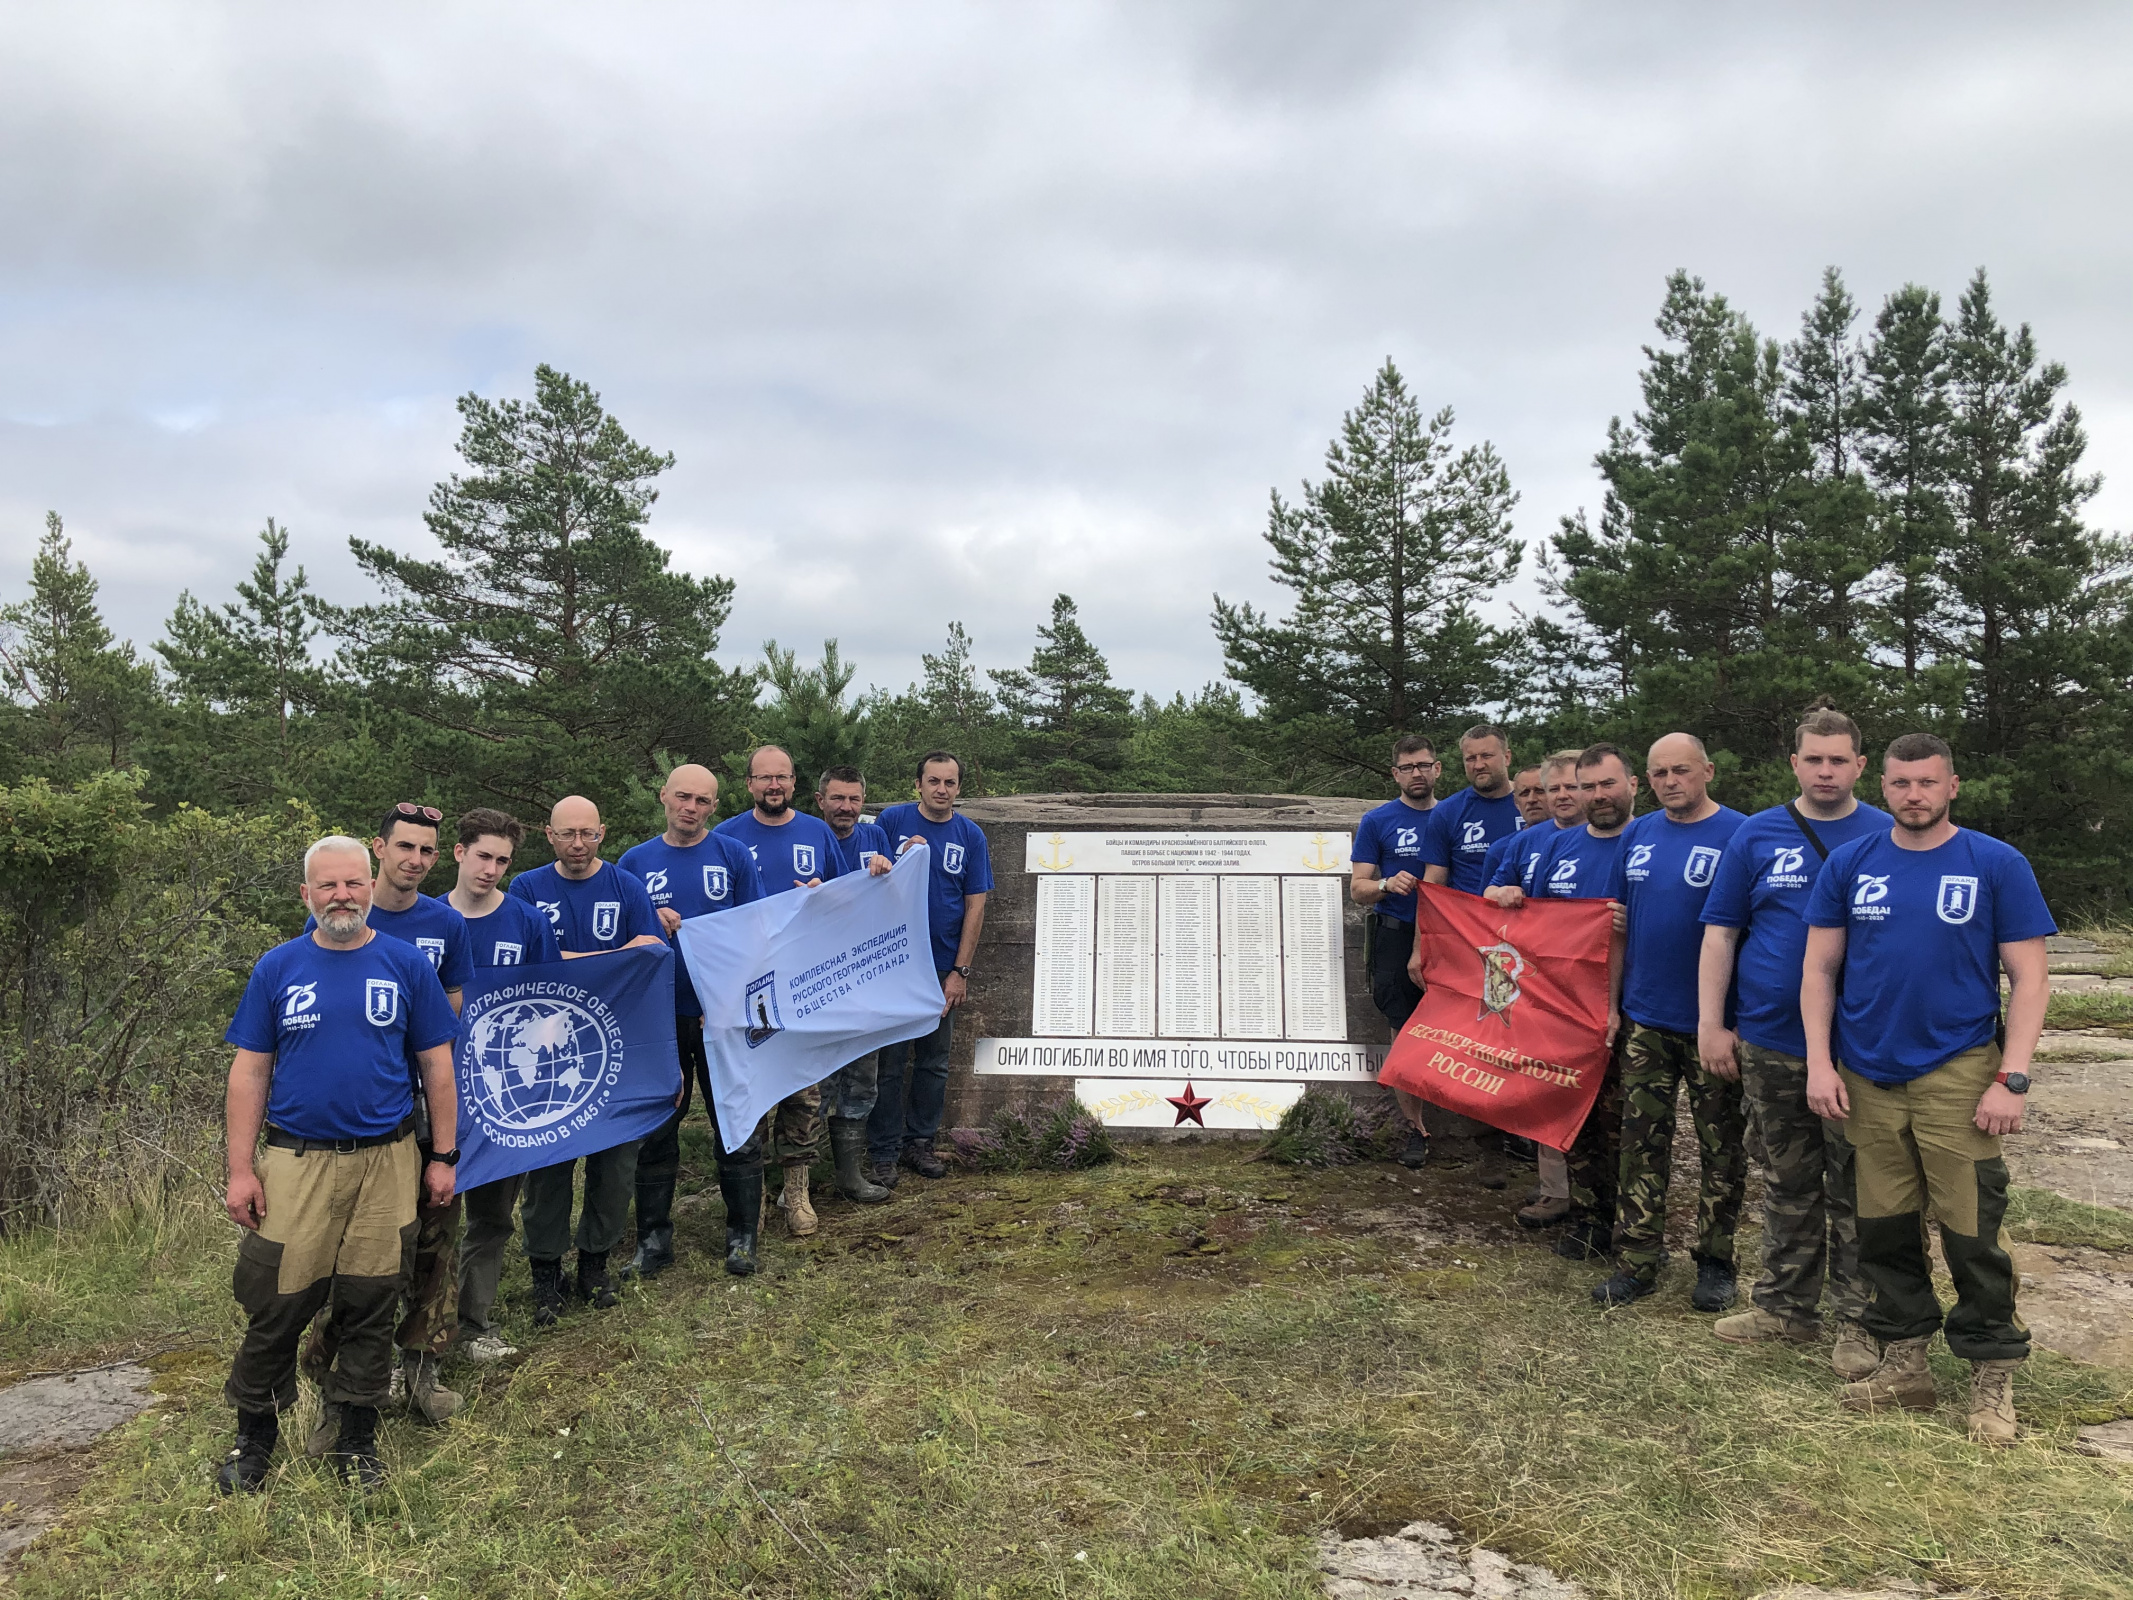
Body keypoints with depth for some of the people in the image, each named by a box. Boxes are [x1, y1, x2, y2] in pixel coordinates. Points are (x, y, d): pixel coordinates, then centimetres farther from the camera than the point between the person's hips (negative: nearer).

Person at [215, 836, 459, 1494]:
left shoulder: (407, 965, 2)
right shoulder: (277, 968, 3)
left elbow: (436, 1066, 4)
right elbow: (249, 1071, 4)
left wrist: (443, 1156, 2)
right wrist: (241, 1169, -1)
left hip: (386, 1163, 0)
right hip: (293, 1162, 0)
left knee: (370, 1306, 8)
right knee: (274, 1307, 3)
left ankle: (357, 1438, 23)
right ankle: (254, 1435, 25)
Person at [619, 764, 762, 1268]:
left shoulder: (733, 854, 1)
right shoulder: (636, 861, 5)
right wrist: (651, 923, -11)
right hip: (660, 1013, 1)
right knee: (656, 1123, 7)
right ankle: (653, 1236, 19)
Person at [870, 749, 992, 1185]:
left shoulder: (970, 835, 2)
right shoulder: (892, 820, -2)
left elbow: (975, 906, 2)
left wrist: (960, 971, -4)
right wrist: (902, 861, -18)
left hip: (944, 968, 2)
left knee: (934, 1062, 12)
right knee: (889, 1062, 1)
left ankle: (921, 1142, 25)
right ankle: (883, 1153, 10)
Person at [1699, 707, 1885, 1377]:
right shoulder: (1757, 835, 4)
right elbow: (1720, 932, 4)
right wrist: (1710, 1024, -1)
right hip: (1770, 1042, 2)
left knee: (1855, 1190, 6)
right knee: (1788, 1183, 14)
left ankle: (1858, 1320, 19)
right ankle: (1786, 1306, 26)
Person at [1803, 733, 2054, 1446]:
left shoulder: (1998, 865, -1)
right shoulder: (1849, 864, 5)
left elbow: (2028, 979, -2)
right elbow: (1820, 969, 6)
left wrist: (2011, 1079, -11)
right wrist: (1820, 1062, -1)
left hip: (1957, 1073, -2)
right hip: (1867, 1077, 3)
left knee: (1973, 1232, 0)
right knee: (1885, 1226, 10)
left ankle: (1992, 1375, 16)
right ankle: (1905, 1361, 24)